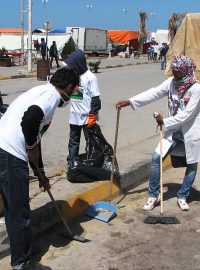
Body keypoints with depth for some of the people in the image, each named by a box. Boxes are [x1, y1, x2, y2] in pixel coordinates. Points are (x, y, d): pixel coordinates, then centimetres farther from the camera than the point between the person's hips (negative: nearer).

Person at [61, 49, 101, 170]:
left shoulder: (90, 77, -14)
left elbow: (95, 98, -14)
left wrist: (92, 116, -16)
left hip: (87, 117, -6)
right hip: (74, 116, 6)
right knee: (73, 141, 14)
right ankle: (71, 163, 24)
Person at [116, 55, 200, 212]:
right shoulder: (172, 82, -2)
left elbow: (186, 115, -21)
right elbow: (153, 93, -7)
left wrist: (164, 121, -15)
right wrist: (130, 102, -16)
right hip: (174, 130, 4)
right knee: (156, 158, -4)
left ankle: (182, 197, 28)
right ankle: (153, 195, 10)